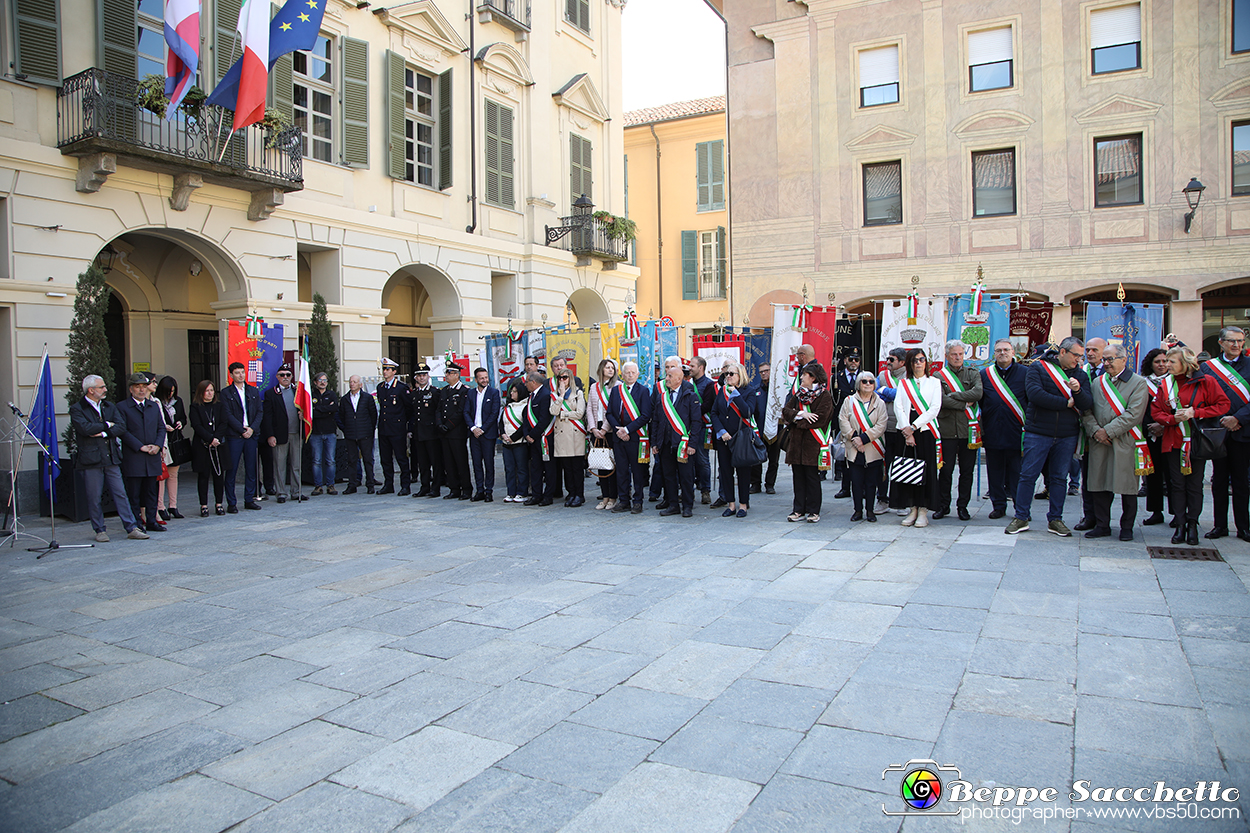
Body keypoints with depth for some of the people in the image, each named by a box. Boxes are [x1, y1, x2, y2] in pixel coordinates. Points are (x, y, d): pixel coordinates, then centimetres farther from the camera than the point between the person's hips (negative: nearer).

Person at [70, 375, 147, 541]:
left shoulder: (110, 406, 14)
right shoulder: (76, 409, -2)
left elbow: (121, 427, 3)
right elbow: (85, 428, -18)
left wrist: (104, 433, -12)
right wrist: (107, 424, -6)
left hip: (111, 458, 4)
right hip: (91, 460, -4)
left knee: (121, 494, 3)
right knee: (94, 498, 3)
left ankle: (132, 528, 5)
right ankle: (100, 530, 15)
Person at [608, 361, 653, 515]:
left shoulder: (644, 390, -2)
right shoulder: (615, 390, 11)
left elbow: (645, 416, -9)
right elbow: (610, 413, 9)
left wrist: (627, 429, -14)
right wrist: (618, 429, -7)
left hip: (636, 437, -4)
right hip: (618, 437, 4)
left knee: (638, 471, 2)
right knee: (621, 470, 8)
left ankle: (637, 502, 11)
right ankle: (623, 501, 16)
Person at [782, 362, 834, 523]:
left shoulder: (825, 396, -5)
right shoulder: (798, 394, 15)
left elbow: (818, 420, -15)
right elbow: (785, 411, 6)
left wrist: (795, 420, -6)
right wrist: (800, 414, -13)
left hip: (813, 443, -5)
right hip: (796, 442, 6)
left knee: (812, 477, 0)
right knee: (798, 476, 7)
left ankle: (813, 511, 10)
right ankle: (799, 510, 14)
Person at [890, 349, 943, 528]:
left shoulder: (934, 382, 8)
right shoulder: (903, 383, 13)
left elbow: (935, 408, -3)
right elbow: (898, 407, 2)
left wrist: (913, 426, -11)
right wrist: (906, 430, -11)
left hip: (927, 430, -2)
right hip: (906, 431, 2)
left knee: (926, 470, -4)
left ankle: (923, 511, 1)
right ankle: (912, 509, 6)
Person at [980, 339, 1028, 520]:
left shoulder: (1024, 373, 4)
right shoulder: (985, 374, 9)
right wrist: (979, 426, 5)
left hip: (1016, 433, -2)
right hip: (992, 433, 2)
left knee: (1017, 472, 2)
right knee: (995, 473, 8)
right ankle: (998, 506, 19)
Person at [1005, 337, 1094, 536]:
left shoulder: (1080, 375, 9)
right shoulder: (1039, 367, -3)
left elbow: (1088, 404, -1)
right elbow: (1035, 394, -18)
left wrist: (1078, 391, -22)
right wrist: (1067, 403, -11)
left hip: (1067, 436, 4)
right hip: (1038, 432, -4)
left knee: (1059, 478, 10)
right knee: (1028, 475, -1)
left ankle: (1055, 519, 20)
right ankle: (1021, 518, 9)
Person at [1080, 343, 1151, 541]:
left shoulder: (1138, 383, 0)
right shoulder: (1097, 382, 13)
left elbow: (1133, 414, -11)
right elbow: (1086, 411, 9)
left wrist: (1108, 431, -13)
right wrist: (1095, 431, -8)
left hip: (1125, 443, -4)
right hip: (1099, 443, 4)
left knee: (1127, 487, 2)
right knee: (1098, 485, 5)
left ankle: (1126, 527, 14)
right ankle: (1101, 525, 16)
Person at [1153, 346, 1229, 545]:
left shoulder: (1205, 382, -3)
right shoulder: (1165, 384, 5)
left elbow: (1223, 405, -6)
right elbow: (1156, 412, 4)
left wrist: (1195, 413, -15)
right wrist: (1173, 418, -15)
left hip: (1197, 441, -2)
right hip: (1174, 441, 2)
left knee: (1195, 485, 3)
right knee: (1177, 485, 4)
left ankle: (1192, 525, 12)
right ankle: (1180, 526, 10)